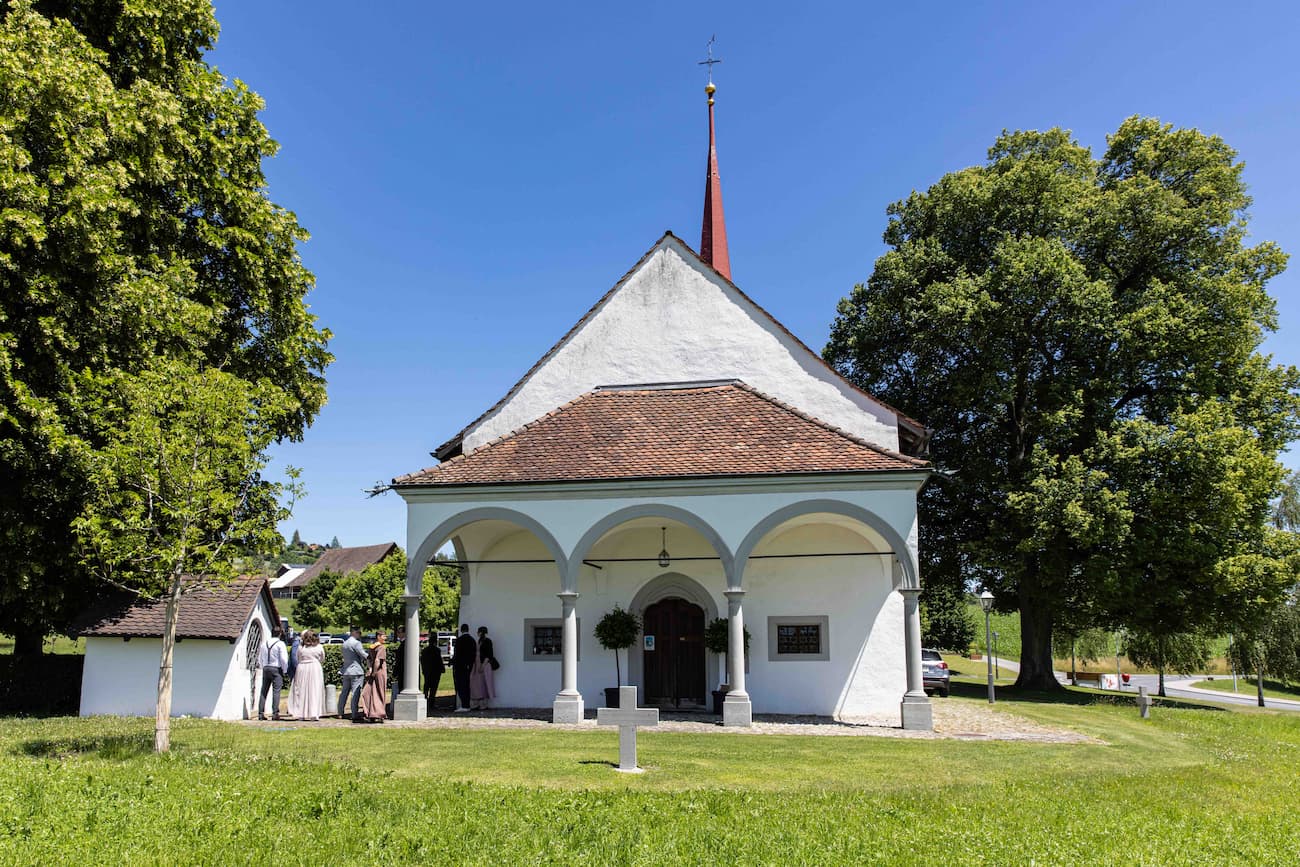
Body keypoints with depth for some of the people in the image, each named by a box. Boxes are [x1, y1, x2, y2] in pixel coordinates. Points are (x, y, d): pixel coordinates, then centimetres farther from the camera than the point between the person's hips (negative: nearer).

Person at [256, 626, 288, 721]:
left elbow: (260, 659, 19)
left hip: (265, 669, 5)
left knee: (264, 691, 8)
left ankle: (261, 713, 8)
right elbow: (284, 659, -11)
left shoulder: (264, 644, 13)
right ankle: (275, 713, -10)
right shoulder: (280, 644, -6)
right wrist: (285, 670, 1)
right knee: (276, 691, -5)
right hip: (276, 669, -5)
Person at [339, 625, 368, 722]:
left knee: (344, 692, 14)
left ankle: (340, 713, 19)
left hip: (346, 670, 8)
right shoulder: (356, 643, -12)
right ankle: (355, 715, -9)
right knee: (355, 693, -7)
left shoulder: (345, 643, 16)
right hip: (356, 671, -8)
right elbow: (363, 655, -13)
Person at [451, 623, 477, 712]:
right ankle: (467, 706, 13)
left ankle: (464, 706, -12)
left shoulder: (459, 639, -12)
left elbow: (456, 654, -14)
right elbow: (474, 654, 12)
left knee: (460, 686, -6)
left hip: (459, 666, -7)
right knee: (466, 686, 12)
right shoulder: (473, 640, 9)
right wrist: (470, 665, 17)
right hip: (468, 667, 7)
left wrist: (454, 665, -8)